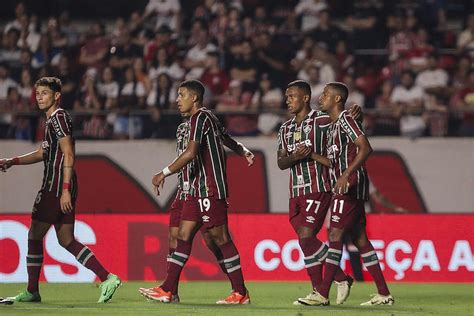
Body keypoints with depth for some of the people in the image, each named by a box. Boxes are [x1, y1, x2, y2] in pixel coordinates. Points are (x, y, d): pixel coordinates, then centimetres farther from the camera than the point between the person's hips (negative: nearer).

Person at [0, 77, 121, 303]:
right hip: (60, 188, 10)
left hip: (56, 187, -10)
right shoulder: (52, 120, 20)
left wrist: (65, 189, -23)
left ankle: (32, 291, 3)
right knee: (66, 240, 8)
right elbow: (42, 153, 30)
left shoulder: (58, 117, -10)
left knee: (34, 236, -2)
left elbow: (68, 155, -18)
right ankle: (107, 278, 1)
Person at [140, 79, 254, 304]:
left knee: (220, 238, -6)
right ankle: (167, 290, 4)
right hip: (199, 188, 10)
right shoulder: (207, 118, 18)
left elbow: (191, 153, -23)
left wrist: (164, 173, -18)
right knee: (184, 235, 5)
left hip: (211, 189, -10)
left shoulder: (201, 117, -12)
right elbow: (227, 140, 34)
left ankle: (240, 292, -1)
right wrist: (243, 151, 53)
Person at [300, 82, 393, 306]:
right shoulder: (333, 125, 20)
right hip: (343, 186, 10)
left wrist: (347, 175, -26)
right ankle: (384, 294, 7)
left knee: (335, 234, -12)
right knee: (359, 239, 7)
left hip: (350, 185, -10)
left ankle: (322, 294, -15)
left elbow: (365, 148, -19)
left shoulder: (346, 120, -9)